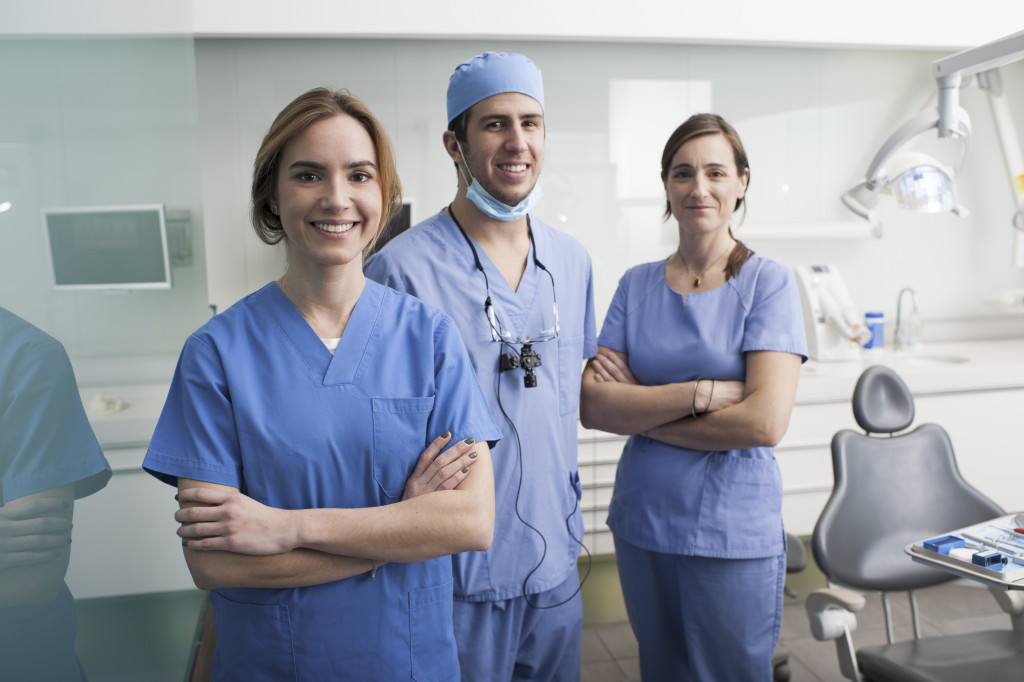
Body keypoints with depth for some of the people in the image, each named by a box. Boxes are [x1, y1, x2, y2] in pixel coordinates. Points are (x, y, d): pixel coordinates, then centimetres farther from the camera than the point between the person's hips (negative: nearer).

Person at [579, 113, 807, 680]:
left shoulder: (768, 282, -7)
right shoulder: (636, 285, 2)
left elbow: (764, 421, -18)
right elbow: (593, 406, -8)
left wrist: (638, 407, -11)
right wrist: (701, 393, -20)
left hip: (734, 533, -3)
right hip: (641, 522, 4)